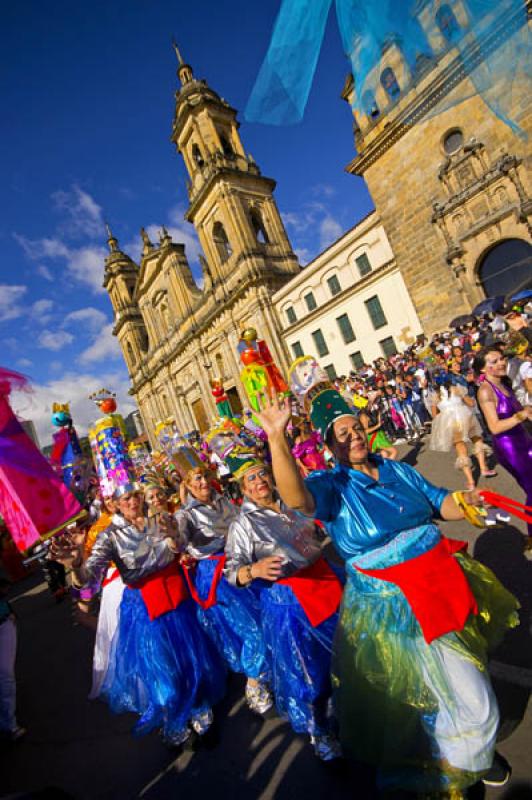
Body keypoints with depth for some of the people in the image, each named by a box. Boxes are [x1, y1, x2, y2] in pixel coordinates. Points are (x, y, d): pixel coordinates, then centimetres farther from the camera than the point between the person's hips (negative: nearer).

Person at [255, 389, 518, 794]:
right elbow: (297, 498, -36)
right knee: (472, 702, 7)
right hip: (395, 604, -6)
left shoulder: (397, 469, 4)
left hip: (441, 579, 7)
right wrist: (277, 438, -48)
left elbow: (441, 504, 9)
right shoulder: (331, 485, -15)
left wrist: (470, 501, -13)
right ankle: (463, 762, 41)